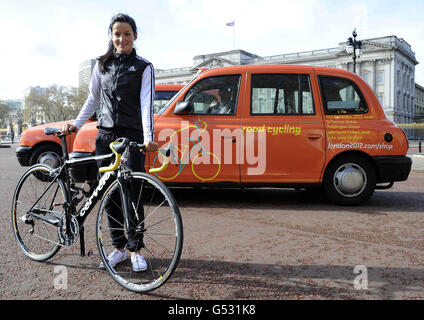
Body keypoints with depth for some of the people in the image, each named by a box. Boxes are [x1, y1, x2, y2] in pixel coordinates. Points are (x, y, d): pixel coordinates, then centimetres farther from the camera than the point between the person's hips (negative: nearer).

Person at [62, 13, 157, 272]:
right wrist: (76, 124, 7)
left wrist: (149, 137, -26)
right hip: (105, 136, 4)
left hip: (132, 136, -4)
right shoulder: (102, 64, 13)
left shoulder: (143, 68, 0)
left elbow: (146, 104, -12)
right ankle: (119, 247, 18)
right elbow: (93, 99, 18)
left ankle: (135, 250, 10)